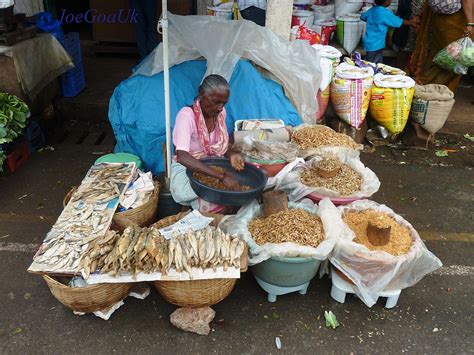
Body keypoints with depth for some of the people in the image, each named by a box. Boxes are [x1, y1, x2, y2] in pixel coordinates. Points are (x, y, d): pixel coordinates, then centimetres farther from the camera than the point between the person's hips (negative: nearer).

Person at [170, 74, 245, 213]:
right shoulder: (187, 115, -24)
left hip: (213, 167, 6)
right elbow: (182, 156, -37)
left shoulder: (220, 112, -4)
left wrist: (231, 154, -16)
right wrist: (221, 176, -43)